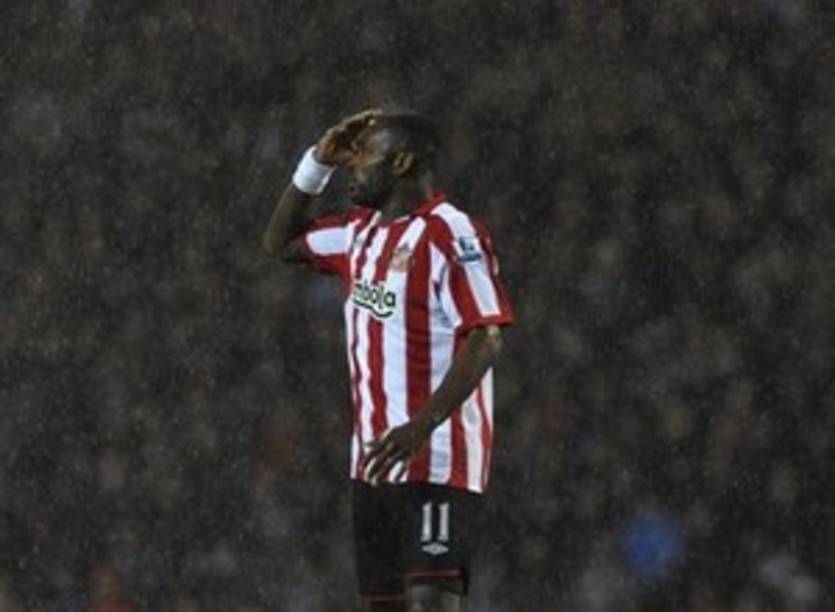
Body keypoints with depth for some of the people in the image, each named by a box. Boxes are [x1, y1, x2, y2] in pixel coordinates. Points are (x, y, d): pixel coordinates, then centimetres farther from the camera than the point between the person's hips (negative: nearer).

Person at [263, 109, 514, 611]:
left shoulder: (451, 235, -12)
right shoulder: (362, 231, 14)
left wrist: (422, 426, -29)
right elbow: (281, 243, 30)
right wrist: (317, 164, 15)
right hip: (374, 459, 9)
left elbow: (484, 340, -19)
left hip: (438, 462, -9)